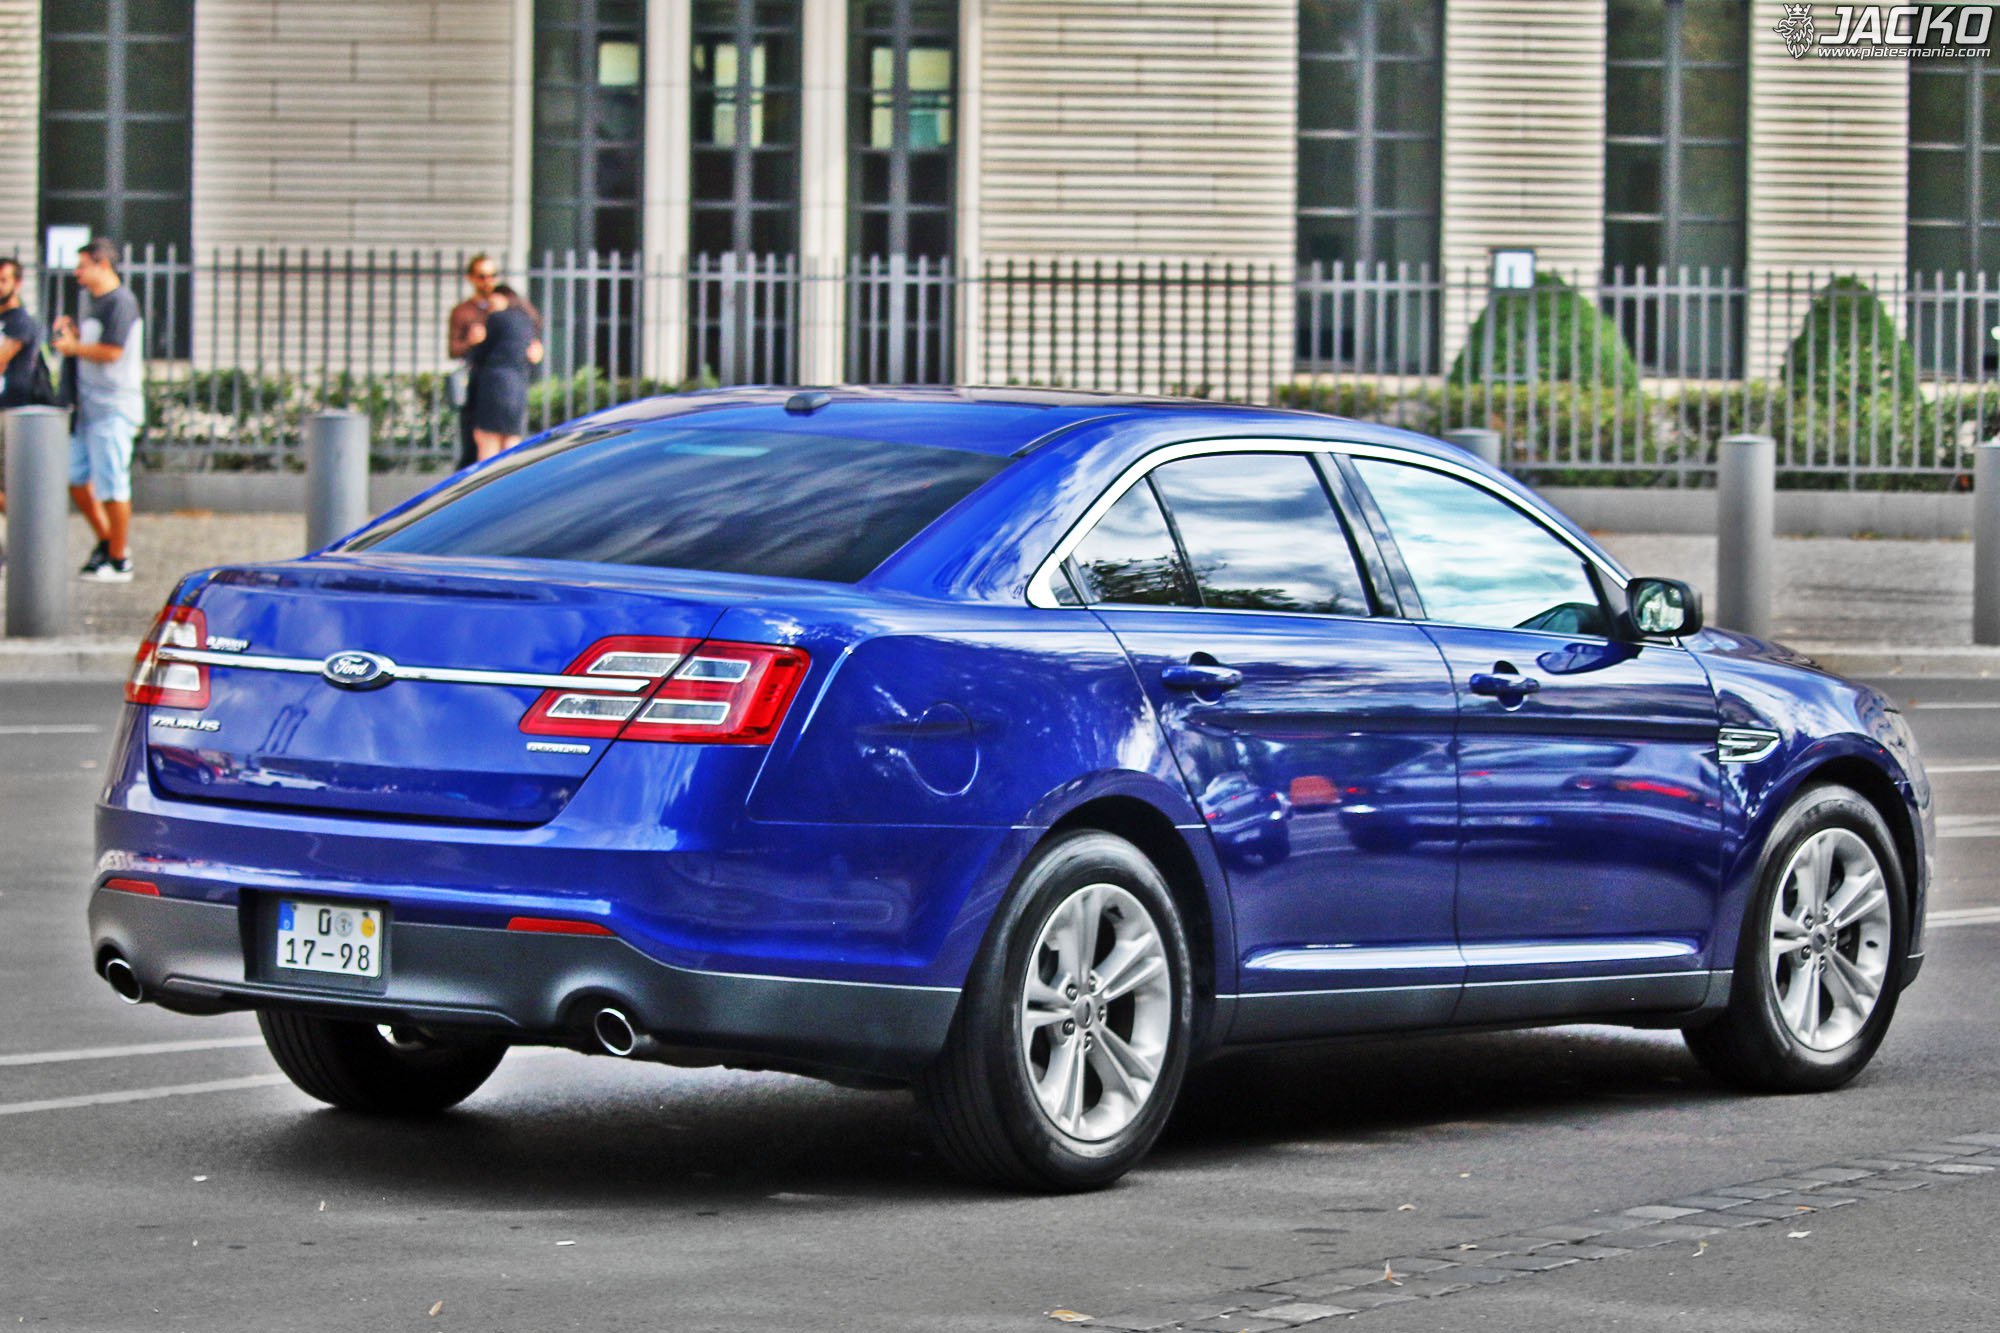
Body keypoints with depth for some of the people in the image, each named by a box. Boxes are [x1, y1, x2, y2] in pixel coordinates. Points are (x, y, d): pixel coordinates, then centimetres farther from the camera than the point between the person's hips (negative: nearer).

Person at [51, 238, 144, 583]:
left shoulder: (120, 302, -14)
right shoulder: (93, 301, 17)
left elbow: (112, 351, -21)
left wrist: (73, 347, -7)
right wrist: (72, 331, 8)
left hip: (114, 408, -10)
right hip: (89, 408, 10)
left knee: (112, 483, -5)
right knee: (76, 476, 13)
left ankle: (119, 561, 2)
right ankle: (106, 540, 27)